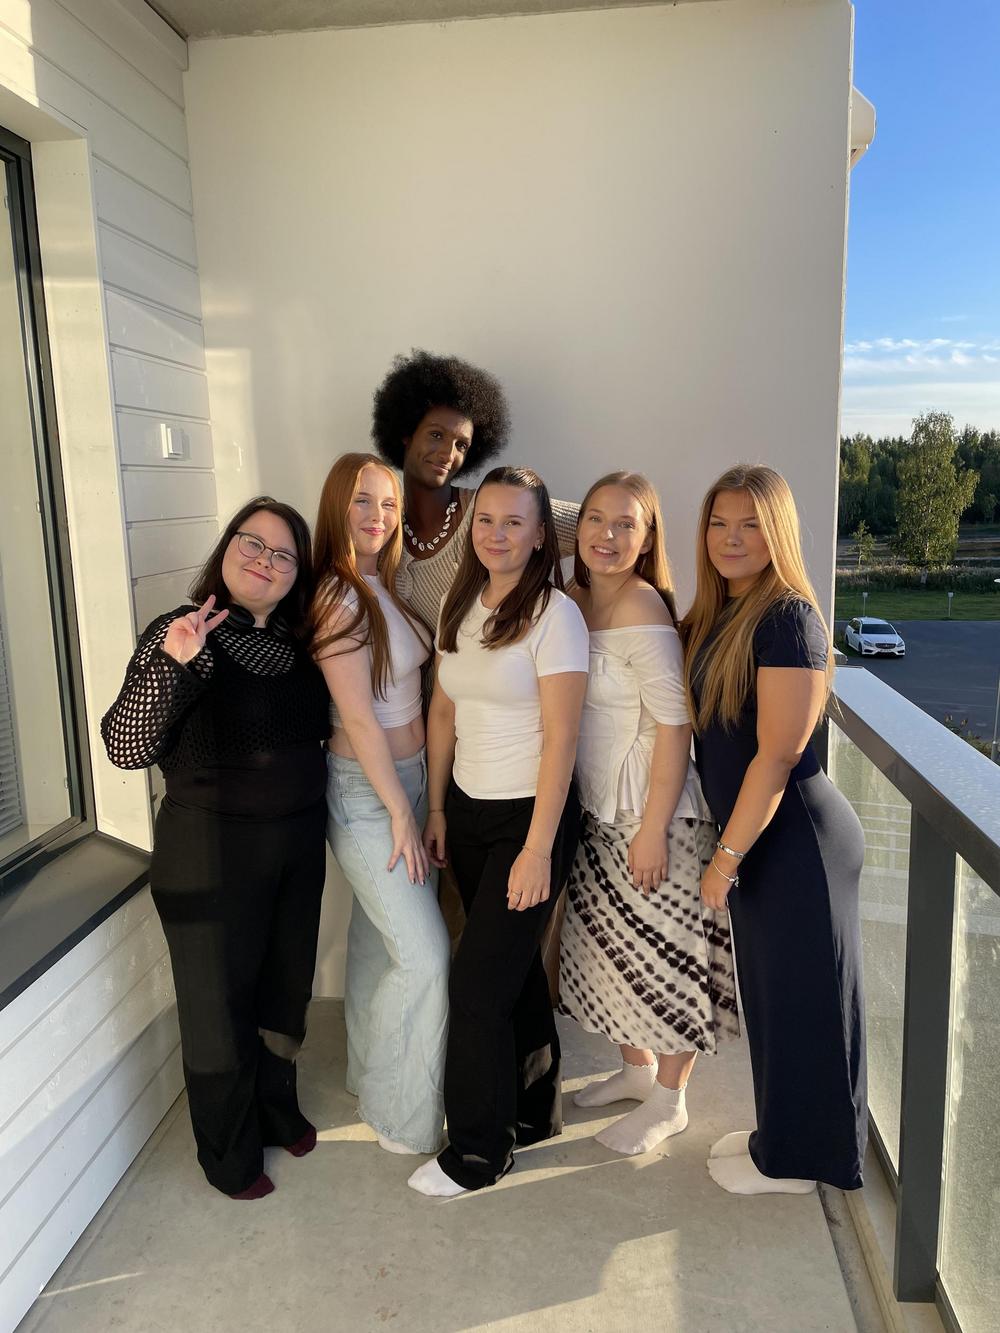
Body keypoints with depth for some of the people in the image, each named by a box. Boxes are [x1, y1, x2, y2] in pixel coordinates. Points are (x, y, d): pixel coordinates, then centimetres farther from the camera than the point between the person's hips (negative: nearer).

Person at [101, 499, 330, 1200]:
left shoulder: (297, 640, 3)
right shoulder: (182, 634, -13)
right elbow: (126, 747, -19)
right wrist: (171, 664, -32)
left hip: (298, 839, 6)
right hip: (212, 847, -5)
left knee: (285, 984, 20)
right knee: (220, 999, 10)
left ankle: (276, 1107, 46)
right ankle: (230, 1153, 33)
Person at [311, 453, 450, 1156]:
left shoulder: (385, 588, 7)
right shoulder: (338, 598, -17)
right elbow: (358, 716, -18)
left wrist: (418, 797, 9)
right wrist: (401, 813, -14)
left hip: (409, 775, 8)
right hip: (366, 790, -8)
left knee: (380, 941, 19)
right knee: (425, 956, -4)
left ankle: (369, 1074, 37)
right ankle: (404, 1117, 15)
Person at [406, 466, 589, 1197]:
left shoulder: (554, 614, -15)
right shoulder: (461, 605, 5)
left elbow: (560, 739, -17)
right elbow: (444, 713, 11)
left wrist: (537, 849, -18)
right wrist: (436, 808, 11)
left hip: (529, 813, -6)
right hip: (468, 809, 6)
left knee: (479, 979, -1)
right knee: (514, 965, 17)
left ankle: (481, 1149, 20)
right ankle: (535, 1109, 37)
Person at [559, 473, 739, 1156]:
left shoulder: (641, 608, -19)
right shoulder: (576, 601, 5)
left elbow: (674, 726, -21)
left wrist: (653, 830, -20)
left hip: (654, 814, -8)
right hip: (599, 810, 8)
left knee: (664, 954, 7)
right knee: (614, 945, 19)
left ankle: (669, 1100, 26)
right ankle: (636, 1067, 41)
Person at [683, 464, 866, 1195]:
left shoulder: (788, 618, -19)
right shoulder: (717, 615, 8)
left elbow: (777, 756, -21)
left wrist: (727, 856, -17)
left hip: (798, 839, -8)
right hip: (758, 837, 8)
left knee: (800, 996, 8)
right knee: (769, 991, 20)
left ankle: (792, 1159, 28)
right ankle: (778, 1132, 39)